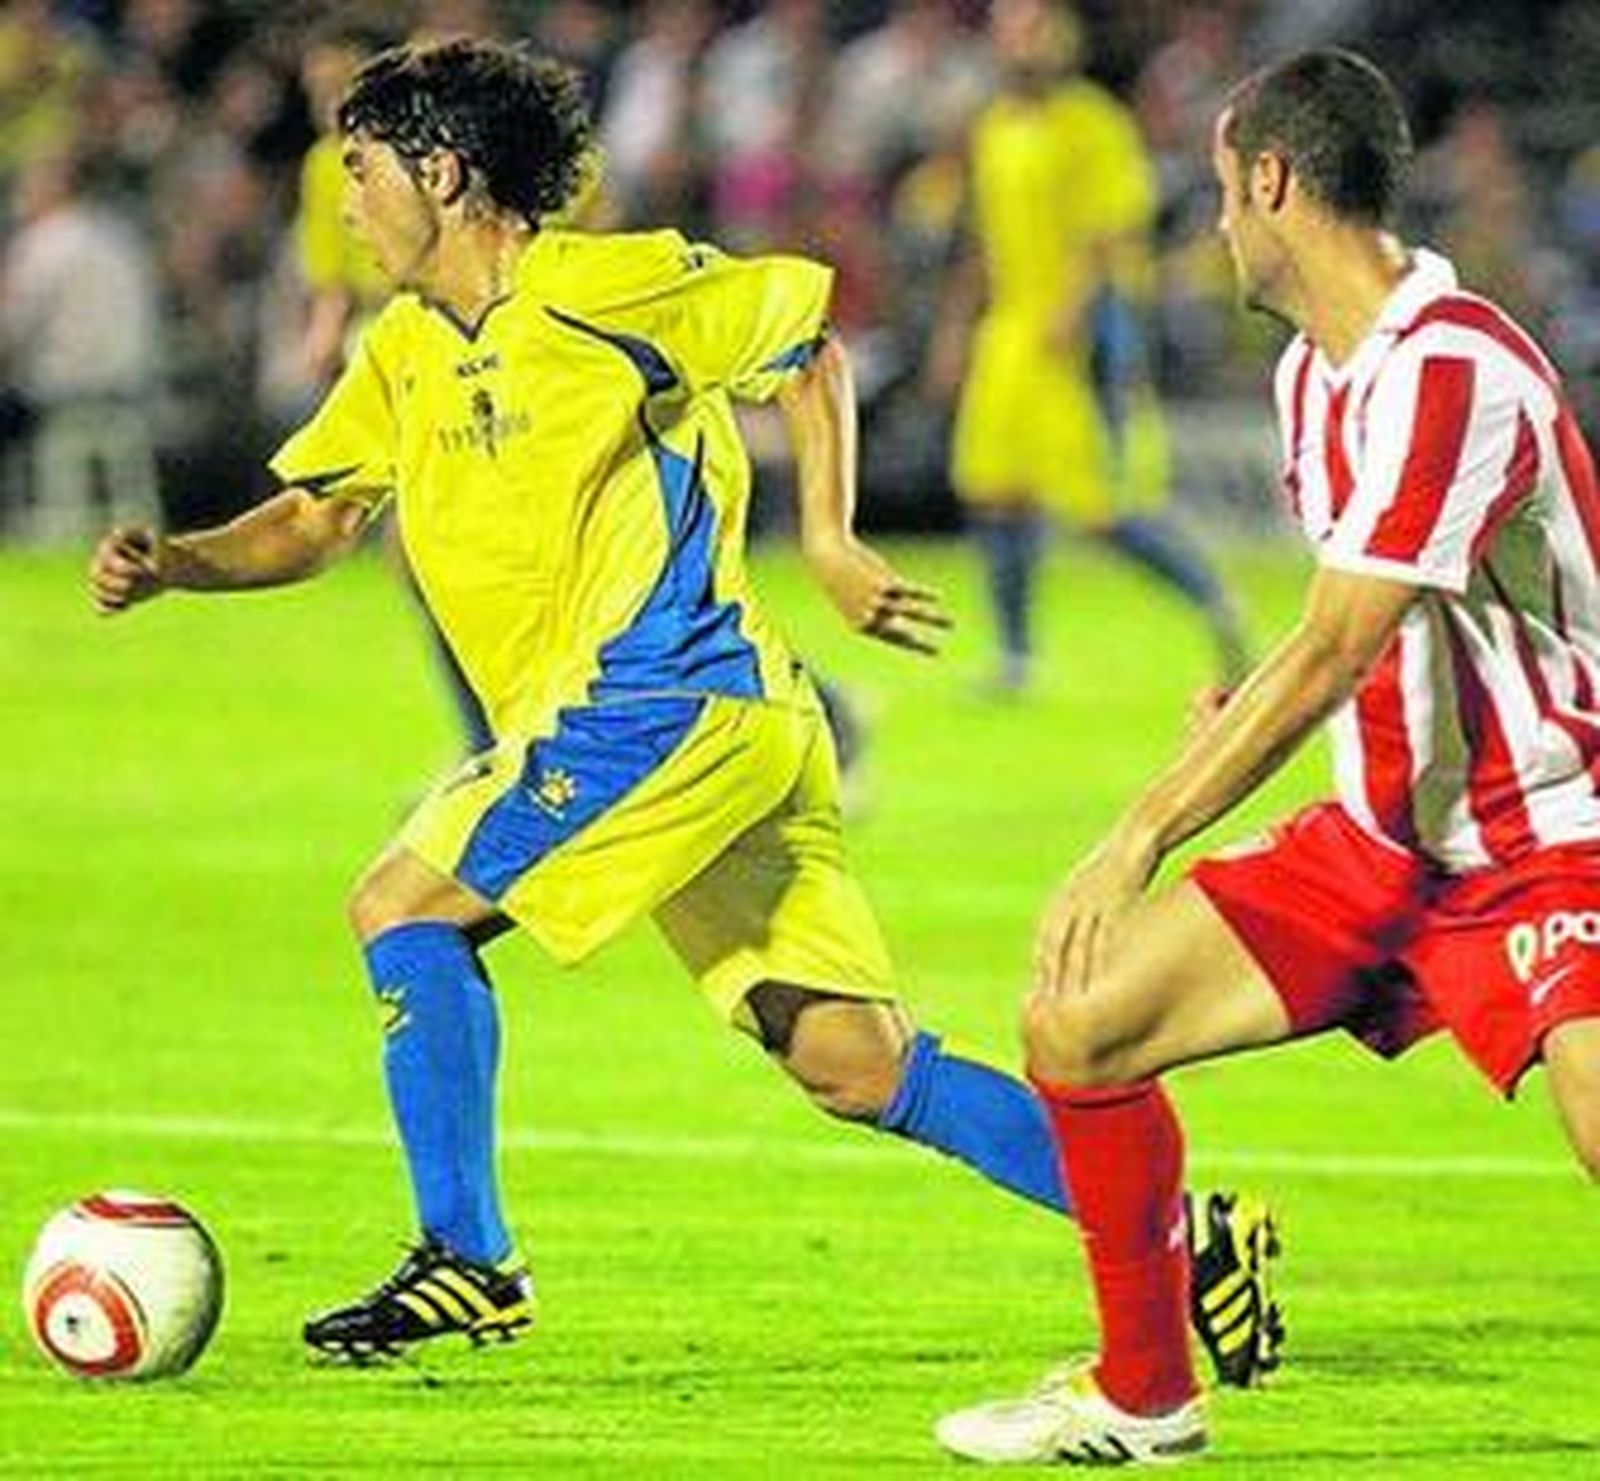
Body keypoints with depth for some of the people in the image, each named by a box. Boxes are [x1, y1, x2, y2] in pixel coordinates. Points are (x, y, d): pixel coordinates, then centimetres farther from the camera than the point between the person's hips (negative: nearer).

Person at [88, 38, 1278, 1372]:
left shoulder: (600, 292, -6)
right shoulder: (406, 355, 17)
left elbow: (808, 339, 3)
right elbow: (315, 521, 20)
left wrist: (830, 542, -3)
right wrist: (173, 563, 3)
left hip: (670, 699, -8)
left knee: (405, 903, -9)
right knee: (859, 1066, 2)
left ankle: (466, 1260, -4)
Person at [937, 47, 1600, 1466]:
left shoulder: (1450, 370, -22)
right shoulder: (1314, 372, 8)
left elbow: (1331, 655, -26)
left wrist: (1142, 836, -26)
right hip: (1382, 832, 9)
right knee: (1081, 1025, 3)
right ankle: (1143, 1395, 19)